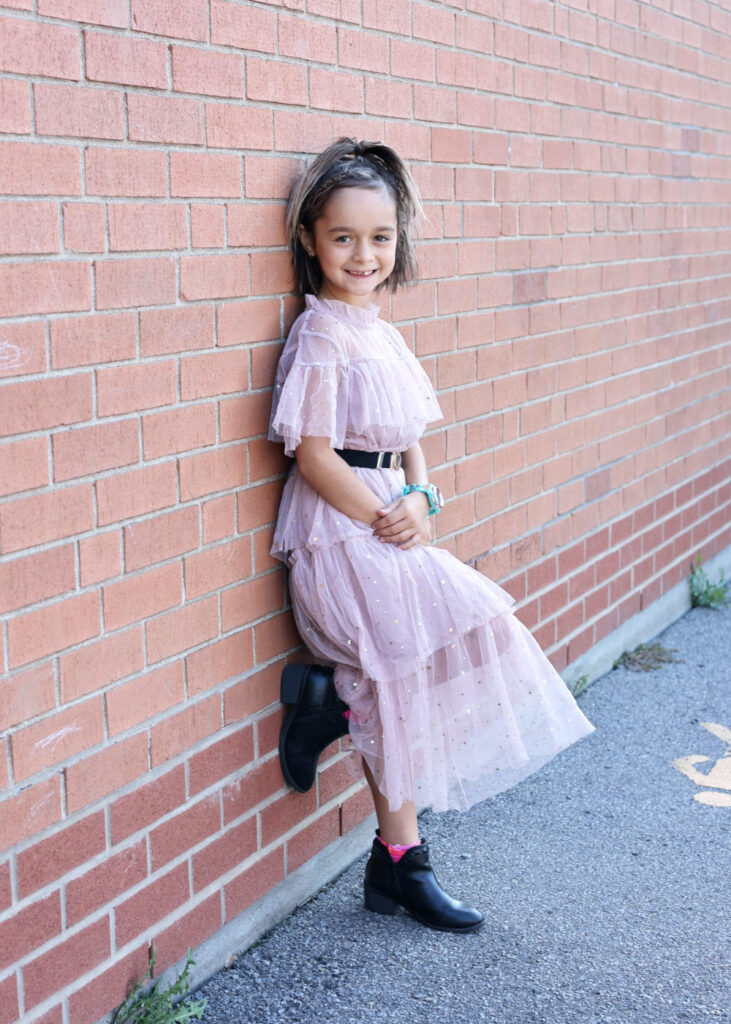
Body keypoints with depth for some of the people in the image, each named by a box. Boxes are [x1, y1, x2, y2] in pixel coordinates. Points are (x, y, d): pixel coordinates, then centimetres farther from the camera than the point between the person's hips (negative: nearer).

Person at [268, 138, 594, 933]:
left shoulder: (380, 332, 13)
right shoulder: (321, 336, -12)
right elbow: (314, 455, -17)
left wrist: (417, 502, -4)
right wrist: (383, 523, -15)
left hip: (388, 523, 8)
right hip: (340, 531, -8)